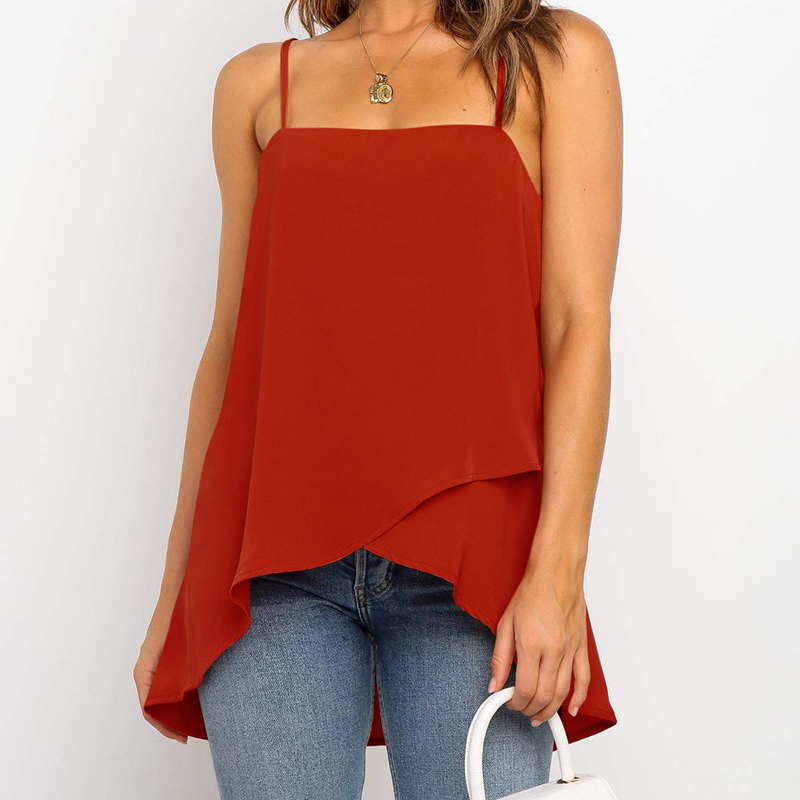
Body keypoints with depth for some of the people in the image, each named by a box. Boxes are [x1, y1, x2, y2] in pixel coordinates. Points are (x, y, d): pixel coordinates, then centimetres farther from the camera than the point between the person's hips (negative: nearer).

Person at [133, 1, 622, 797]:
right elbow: (231, 338, 15)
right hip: (276, 551, 2)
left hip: (465, 551, -2)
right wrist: (173, 595, 13)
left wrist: (558, 568, -13)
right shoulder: (258, 81, 15)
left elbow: (580, 321, -1)